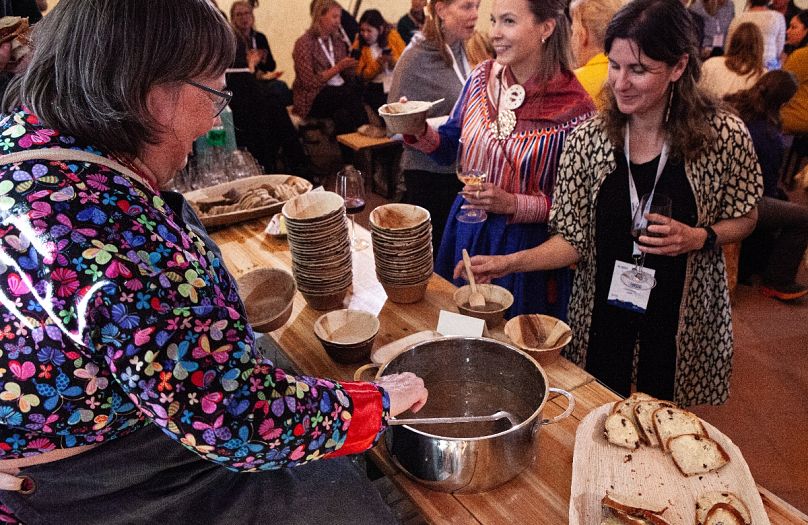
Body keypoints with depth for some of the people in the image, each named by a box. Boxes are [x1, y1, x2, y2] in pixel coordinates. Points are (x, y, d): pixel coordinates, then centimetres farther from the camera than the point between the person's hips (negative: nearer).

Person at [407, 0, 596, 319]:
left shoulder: (575, 109, -18)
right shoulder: (482, 77, -4)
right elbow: (450, 146, 7)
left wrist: (512, 204, -25)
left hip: (526, 247, -4)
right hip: (465, 233, 5)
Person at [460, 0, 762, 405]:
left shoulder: (724, 135, -13)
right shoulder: (587, 139, -11)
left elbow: (744, 219, 2)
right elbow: (574, 241, -8)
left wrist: (698, 237, -18)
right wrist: (510, 262, -22)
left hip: (685, 322, 0)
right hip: (602, 315, 1)